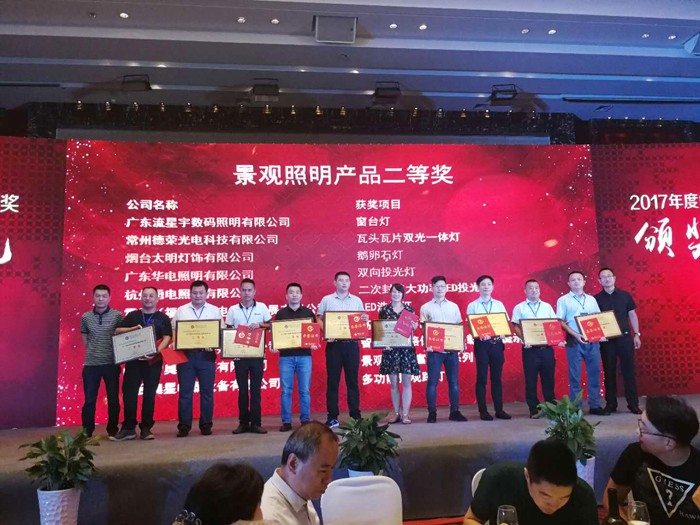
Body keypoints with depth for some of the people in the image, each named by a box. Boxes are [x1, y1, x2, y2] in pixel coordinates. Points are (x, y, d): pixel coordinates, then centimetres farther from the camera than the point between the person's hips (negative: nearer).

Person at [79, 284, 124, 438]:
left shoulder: (117, 315, -3)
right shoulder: (85, 317, 3)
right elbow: (84, 337, 17)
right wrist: (92, 352, 8)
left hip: (111, 363, -1)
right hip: (91, 364, 1)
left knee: (113, 399, 5)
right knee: (89, 400, 5)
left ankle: (113, 431, 18)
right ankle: (86, 432, 17)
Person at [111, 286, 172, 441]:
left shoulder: (163, 318, 6)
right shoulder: (132, 315, 11)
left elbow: (167, 338, -4)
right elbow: (117, 331, 7)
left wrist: (157, 351, -22)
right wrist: (133, 328, -12)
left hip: (153, 361, -1)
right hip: (133, 359, 1)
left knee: (150, 394, 3)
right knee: (129, 393, 0)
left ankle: (146, 428, 11)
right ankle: (128, 428, 8)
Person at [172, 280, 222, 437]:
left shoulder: (214, 311, 7)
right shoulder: (181, 310, 10)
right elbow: (174, 330, 9)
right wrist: (175, 345, -9)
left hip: (206, 355, 0)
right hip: (185, 354, 0)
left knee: (207, 392, 4)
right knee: (185, 392, 3)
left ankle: (206, 425, 14)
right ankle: (184, 426, 10)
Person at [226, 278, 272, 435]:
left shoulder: (262, 307, 3)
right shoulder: (233, 310, 4)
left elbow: (271, 326, 7)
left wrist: (259, 324, -12)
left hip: (257, 354, 0)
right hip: (239, 355, 1)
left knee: (256, 389, 2)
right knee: (242, 390, 6)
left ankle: (256, 423, 8)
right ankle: (243, 422, 14)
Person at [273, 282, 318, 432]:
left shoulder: (308, 312, 8)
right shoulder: (280, 314, 7)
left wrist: (314, 344, -9)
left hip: (304, 355, 0)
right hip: (286, 356, 0)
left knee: (304, 390, 3)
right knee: (286, 390, 2)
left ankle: (306, 420, 13)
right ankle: (286, 421, 9)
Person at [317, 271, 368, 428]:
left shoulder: (357, 300, 10)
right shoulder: (326, 300, 5)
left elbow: (362, 321, 13)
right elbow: (319, 320, 4)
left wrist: (365, 320, -10)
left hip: (352, 344, 1)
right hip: (333, 344, -1)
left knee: (352, 380, 6)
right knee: (332, 381, 2)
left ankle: (355, 415, 14)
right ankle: (332, 416, 9)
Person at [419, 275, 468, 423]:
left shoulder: (454, 306, 13)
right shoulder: (426, 307, 6)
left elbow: (460, 326, 12)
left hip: (452, 349, 2)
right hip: (434, 350, -2)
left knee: (454, 381, 6)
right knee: (432, 382, 0)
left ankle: (455, 411, 14)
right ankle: (432, 412, 7)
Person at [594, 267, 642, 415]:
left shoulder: (625, 295, 5)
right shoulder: (596, 299, 1)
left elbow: (632, 315, 9)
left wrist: (636, 334, 3)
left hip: (625, 337, 1)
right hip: (606, 340, -1)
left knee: (629, 370, 3)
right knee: (609, 372, 4)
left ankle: (633, 404, 10)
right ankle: (611, 404, 12)